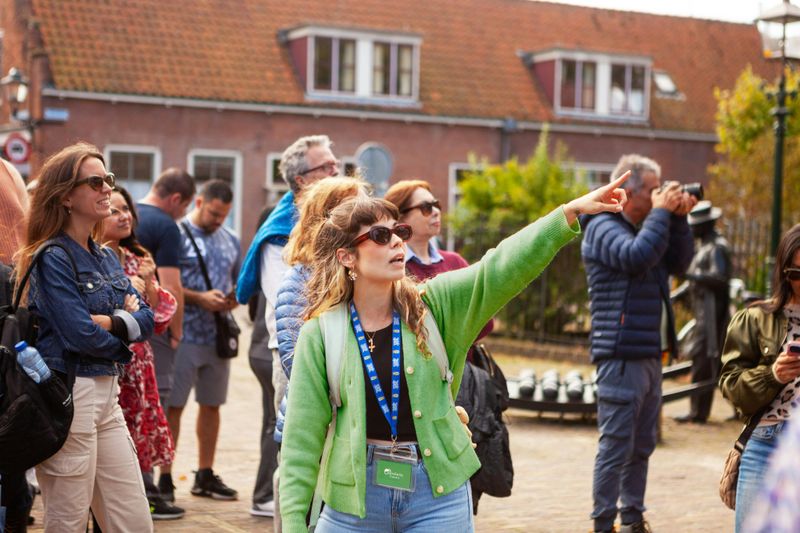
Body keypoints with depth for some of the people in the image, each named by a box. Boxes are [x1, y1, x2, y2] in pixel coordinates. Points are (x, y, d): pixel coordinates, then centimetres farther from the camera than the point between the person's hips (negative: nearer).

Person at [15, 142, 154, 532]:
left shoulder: (106, 257, 14)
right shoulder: (53, 259, -10)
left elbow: (145, 320, 5)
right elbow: (80, 334, -19)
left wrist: (108, 321, -13)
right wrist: (122, 341, -1)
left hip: (107, 395, 8)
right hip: (67, 396, -8)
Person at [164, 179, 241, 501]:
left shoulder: (230, 240, 14)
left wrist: (235, 299, -1)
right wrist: (200, 298, -18)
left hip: (218, 336, 6)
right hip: (183, 335, -6)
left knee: (211, 405, 13)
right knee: (174, 405, -1)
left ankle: (205, 476, 24)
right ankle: (165, 477, 5)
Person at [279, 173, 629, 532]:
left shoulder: (432, 305, 0)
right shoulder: (320, 334, -5)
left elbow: (503, 267, -13)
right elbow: (303, 439, -4)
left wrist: (571, 212, -24)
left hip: (438, 494, 1)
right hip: (353, 500, -1)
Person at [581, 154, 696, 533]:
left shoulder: (643, 228, 20)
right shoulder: (603, 227, -8)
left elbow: (679, 262, 15)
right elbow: (637, 257, -25)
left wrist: (678, 218, 4)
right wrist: (662, 213, -15)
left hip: (650, 356, 9)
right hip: (622, 356, -9)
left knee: (641, 446, 14)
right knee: (616, 445, -7)